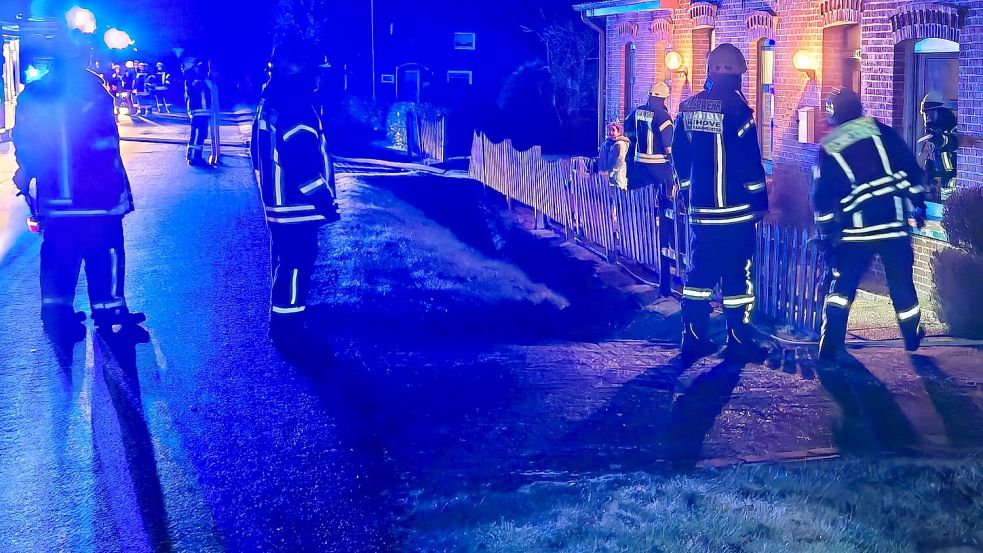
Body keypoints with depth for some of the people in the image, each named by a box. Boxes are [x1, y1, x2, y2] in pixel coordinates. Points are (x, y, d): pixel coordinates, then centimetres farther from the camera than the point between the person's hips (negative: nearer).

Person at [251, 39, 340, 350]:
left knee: (286, 260, 22)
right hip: (296, 206, -10)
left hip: (277, 202, 10)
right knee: (296, 263, -1)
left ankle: (285, 317, 35)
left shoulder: (269, 104, 9)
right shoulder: (296, 110, -23)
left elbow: (261, 156, 17)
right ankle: (288, 329, 7)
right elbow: (305, 165, -26)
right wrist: (328, 201, -18)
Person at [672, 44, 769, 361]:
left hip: (700, 209, 6)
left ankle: (693, 339, 14)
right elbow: (749, 160, -13)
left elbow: (680, 155, 13)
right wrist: (760, 202, -6)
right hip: (734, 209, -6)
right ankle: (738, 342, 4)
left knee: (700, 271, 12)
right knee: (737, 275, 1)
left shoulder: (689, 107, 6)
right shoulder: (735, 107, -12)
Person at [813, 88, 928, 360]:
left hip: (856, 231, -1)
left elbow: (822, 196, 3)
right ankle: (912, 337, 30)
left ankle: (829, 346, 0)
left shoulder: (829, 149, 4)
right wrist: (918, 204, 13)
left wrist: (826, 232, 10)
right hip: (894, 224, 1)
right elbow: (911, 168, 4)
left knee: (843, 284, 9)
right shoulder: (880, 131, 5)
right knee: (901, 282, 15)